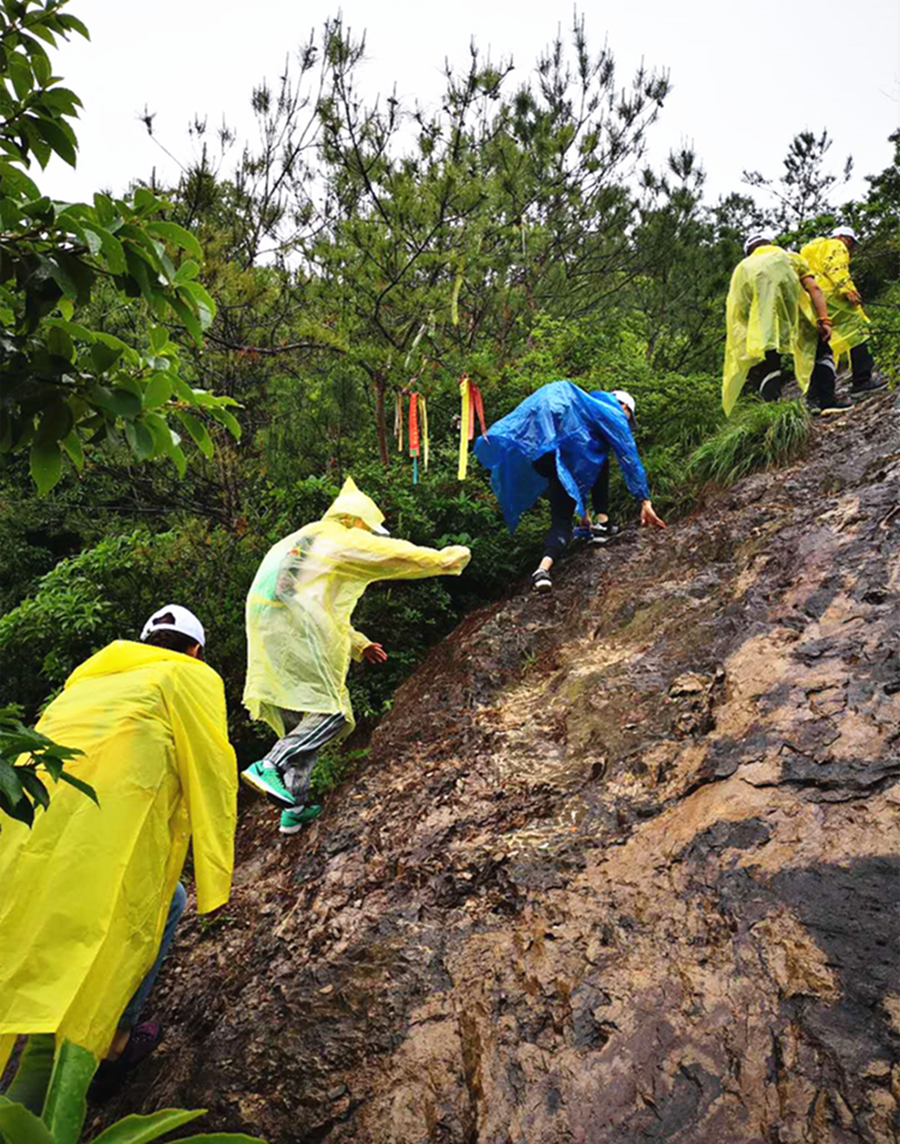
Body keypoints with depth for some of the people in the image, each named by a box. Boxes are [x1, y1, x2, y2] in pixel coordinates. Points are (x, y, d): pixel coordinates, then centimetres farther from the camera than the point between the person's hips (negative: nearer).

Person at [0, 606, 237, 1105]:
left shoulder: (88, 679, 32)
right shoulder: (190, 677, 14)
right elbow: (210, 773, 6)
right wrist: (215, 879, 9)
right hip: (113, 817, -6)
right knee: (162, 902, 19)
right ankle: (105, 1047, 19)